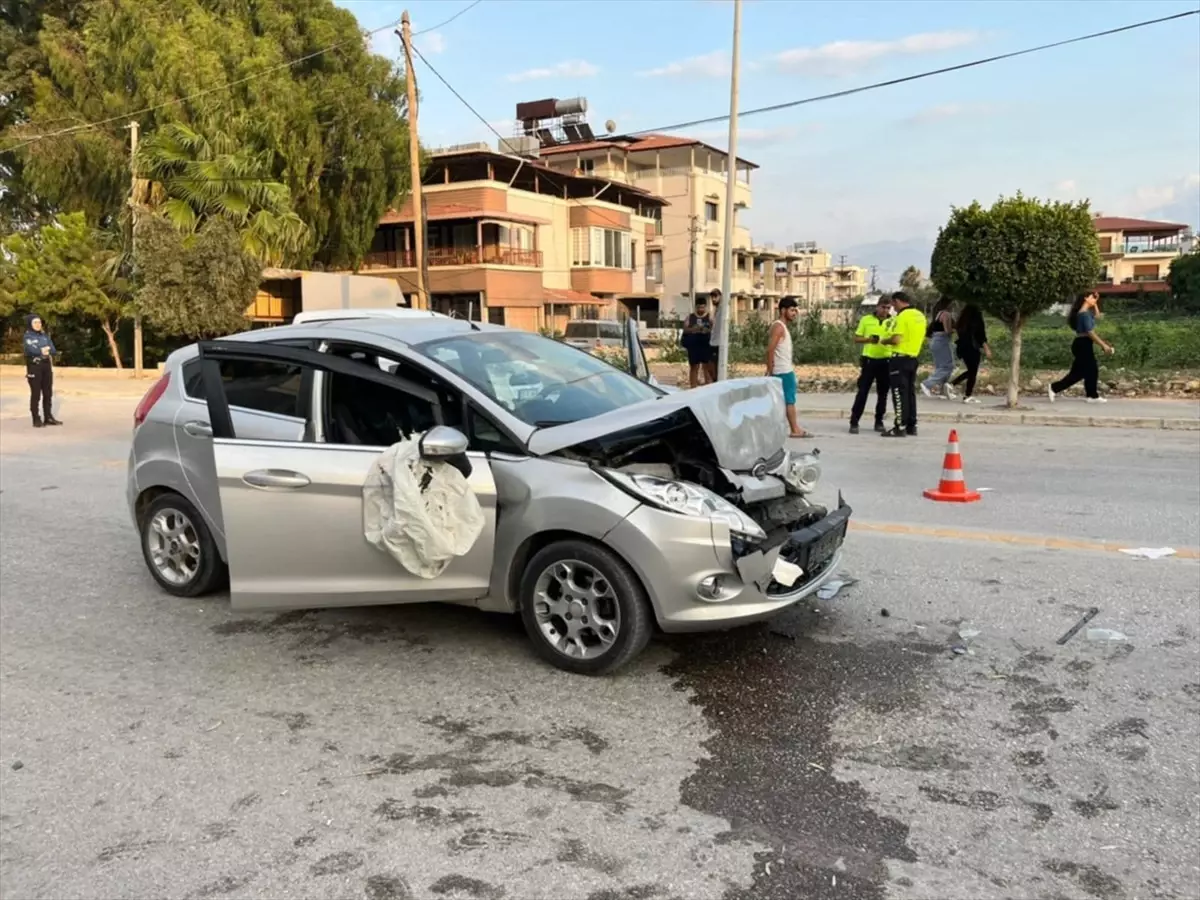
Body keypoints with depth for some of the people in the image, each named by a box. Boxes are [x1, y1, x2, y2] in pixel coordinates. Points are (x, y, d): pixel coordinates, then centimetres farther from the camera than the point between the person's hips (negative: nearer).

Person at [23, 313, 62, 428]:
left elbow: (54, 350, 4)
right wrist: (44, 351, -7)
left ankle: (48, 417, 15)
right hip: (34, 366, -5)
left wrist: (46, 349, -13)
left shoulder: (45, 335, 12)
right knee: (36, 393, -4)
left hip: (46, 366, 5)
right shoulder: (28, 336, -4)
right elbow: (32, 350, -19)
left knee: (48, 393, 7)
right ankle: (36, 419, 0)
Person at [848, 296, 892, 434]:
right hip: (869, 360, -1)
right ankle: (854, 422, 0)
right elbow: (856, 338, 5)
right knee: (862, 391, -3)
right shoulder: (866, 320, 3)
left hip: (886, 361, 1)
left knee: (882, 393, 8)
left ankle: (879, 421, 19)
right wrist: (868, 339, -14)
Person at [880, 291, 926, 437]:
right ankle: (911, 426, 16)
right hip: (913, 358, 8)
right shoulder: (920, 315, 12)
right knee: (910, 393, 12)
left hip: (900, 358, -8)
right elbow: (922, 338, 18)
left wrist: (884, 341, -2)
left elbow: (896, 339, -20)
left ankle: (900, 427, -5)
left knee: (899, 393, -5)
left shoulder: (903, 316, -15)